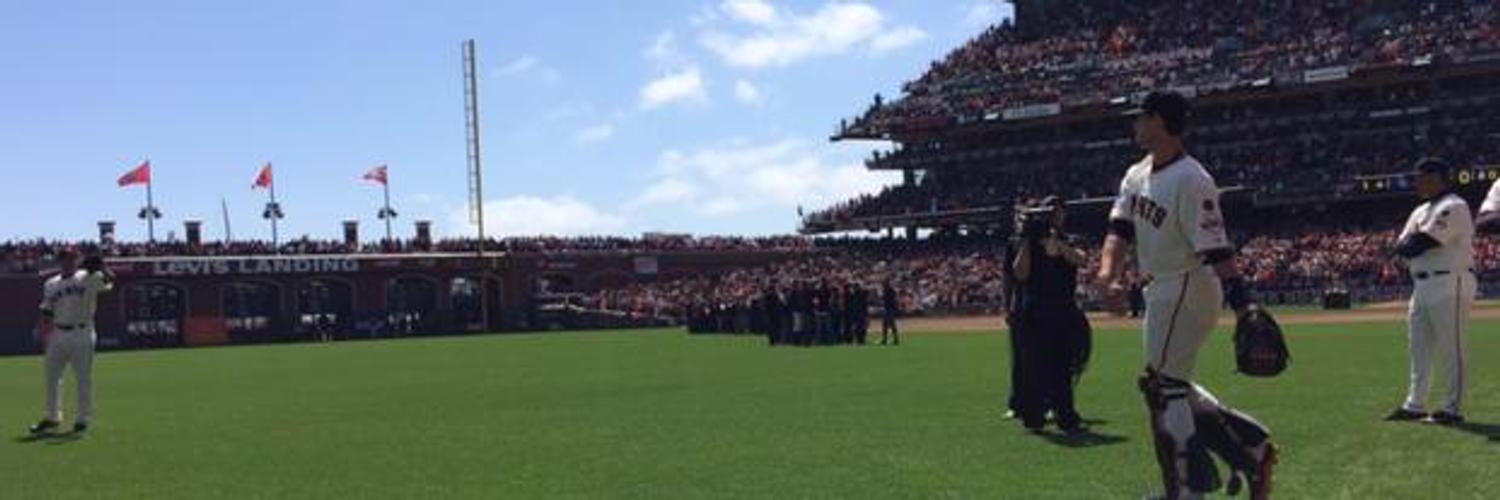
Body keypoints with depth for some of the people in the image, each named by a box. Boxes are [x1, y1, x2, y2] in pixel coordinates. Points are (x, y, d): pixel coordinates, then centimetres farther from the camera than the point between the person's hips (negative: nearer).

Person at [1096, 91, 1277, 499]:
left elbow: (1215, 249, -25)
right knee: (1170, 384, 16)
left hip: (1188, 289, -10)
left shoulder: (1191, 180, -20)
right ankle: (1251, 446, 23)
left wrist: (1243, 304, -30)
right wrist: (1109, 273, -17)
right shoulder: (1136, 175, 8)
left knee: (1163, 384, -7)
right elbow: (1120, 229, 1)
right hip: (1161, 292, 10)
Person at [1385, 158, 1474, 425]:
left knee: (1451, 349, -5)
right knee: (1419, 348, 12)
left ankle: (1453, 409, -1)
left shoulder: (1454, 207, -10)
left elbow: (1422, 242, -20)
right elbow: (1401, 248, 12)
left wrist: (1411, 244, -1)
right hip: (1422, 284, 10)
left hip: (1449, 284, -10)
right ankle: (1415, 405, 19)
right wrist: (1416, 242, -8)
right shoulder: (1421, 211, 19)